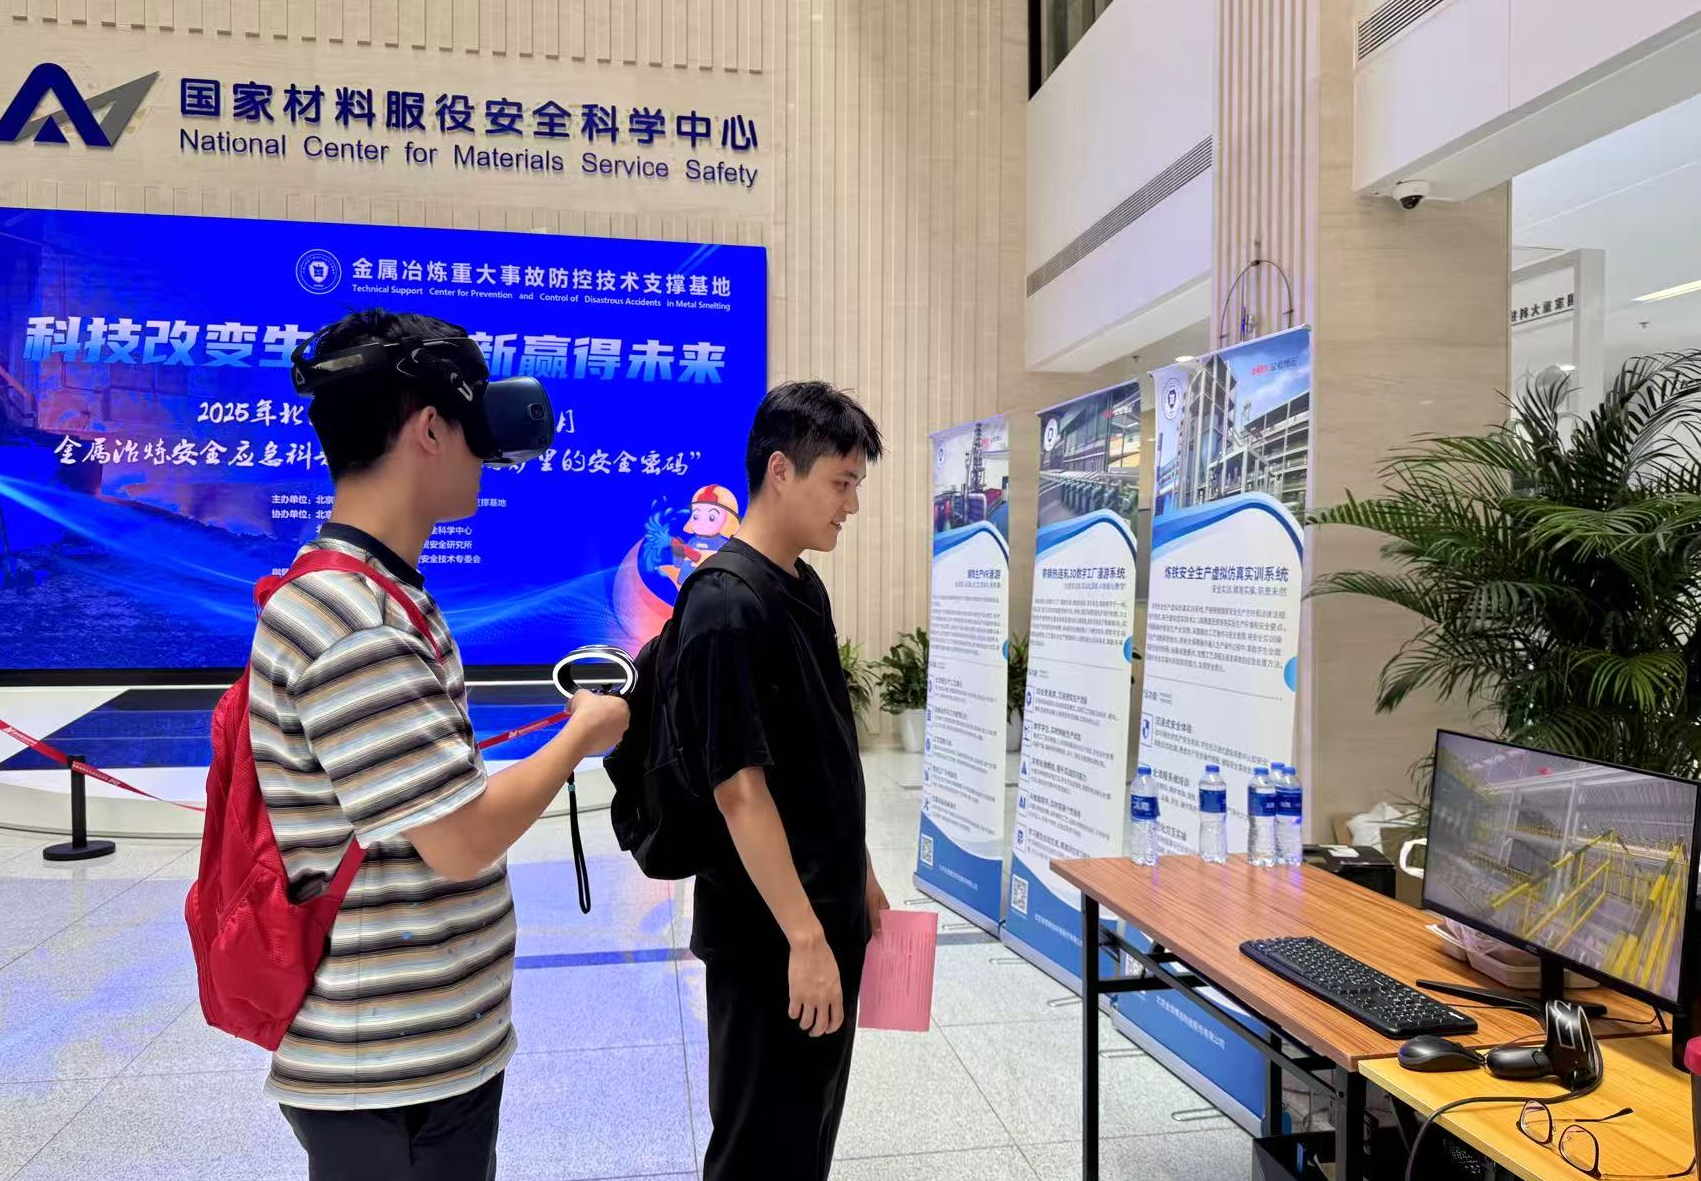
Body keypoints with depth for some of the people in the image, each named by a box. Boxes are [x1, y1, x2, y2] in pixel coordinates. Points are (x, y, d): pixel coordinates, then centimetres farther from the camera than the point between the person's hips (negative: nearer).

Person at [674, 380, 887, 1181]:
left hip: (827, 906, 9)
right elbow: (738, 786, -23)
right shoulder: (727, 604, -21)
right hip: (770, 933, -9)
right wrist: (804, 935, -22)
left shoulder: (805, 589, 7)